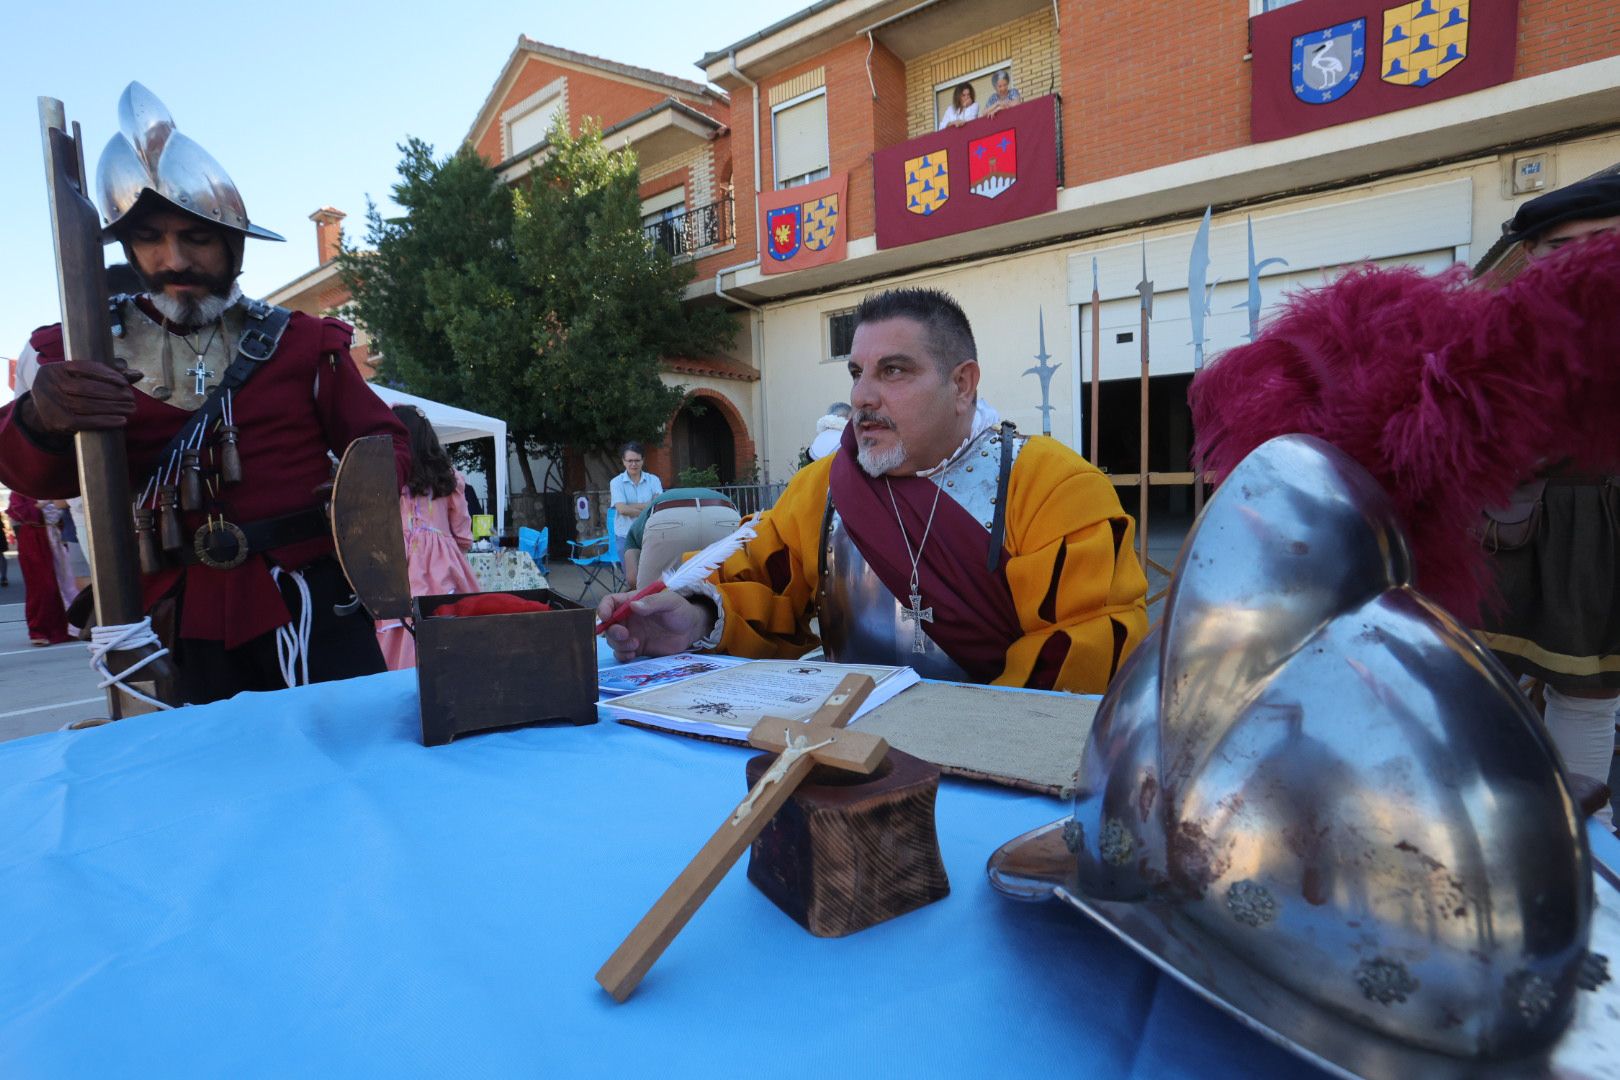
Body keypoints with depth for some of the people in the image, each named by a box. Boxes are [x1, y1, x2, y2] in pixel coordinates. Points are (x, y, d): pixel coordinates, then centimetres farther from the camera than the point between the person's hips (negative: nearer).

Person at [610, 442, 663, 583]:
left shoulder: (653, 480, 5)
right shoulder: (616, 482, 1)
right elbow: (622, 509, -12)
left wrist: (632, 506, -13)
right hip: (626, 536, -1)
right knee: (632, 578, -3)